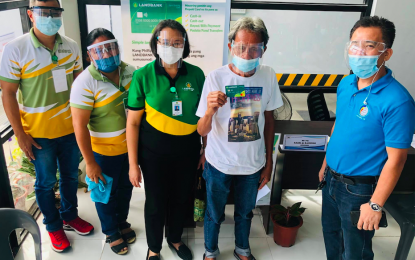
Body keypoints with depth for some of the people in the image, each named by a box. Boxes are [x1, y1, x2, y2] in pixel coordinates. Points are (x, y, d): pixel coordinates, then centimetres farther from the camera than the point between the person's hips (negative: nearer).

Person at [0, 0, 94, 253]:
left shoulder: (71, 46, -2)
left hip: (71, 128, 4)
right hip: (39, 134, -3)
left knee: (71, 176, 20)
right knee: (46, 182, 14)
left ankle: (70, 216, 44)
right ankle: (54, 227, 36)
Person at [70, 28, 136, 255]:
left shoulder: (129, 71, -6)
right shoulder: (85, 82, -22)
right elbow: (79, 125, -20)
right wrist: (90, 162, -18)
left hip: (131, 145, 5)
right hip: (104, 151, -5)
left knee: (126, 188, 24)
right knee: (107, 193, 17)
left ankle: (122, 222, 50)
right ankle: (111, 232, 42)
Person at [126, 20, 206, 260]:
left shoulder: (196, 74, -5)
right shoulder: (143, 76, -11)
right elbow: (133, 122, -8)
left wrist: (206, 150, 5)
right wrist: (133, 163, -8)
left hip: (188, 150, 3)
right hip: (154, 151, -2)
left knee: (181, 199, 19)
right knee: (156, 203, 13)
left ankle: (175, 239, 48)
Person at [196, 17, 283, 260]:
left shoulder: (268, 76, -11)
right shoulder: (216, 78, -20)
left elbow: (269, 119, 2)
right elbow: (202, 131, -18)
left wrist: (269, 161, 5)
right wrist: (210, 111, -41)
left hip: (253, 164, 2)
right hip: (219, 164, -2)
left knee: (245, 212, 24)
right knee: (215, 214, 19)